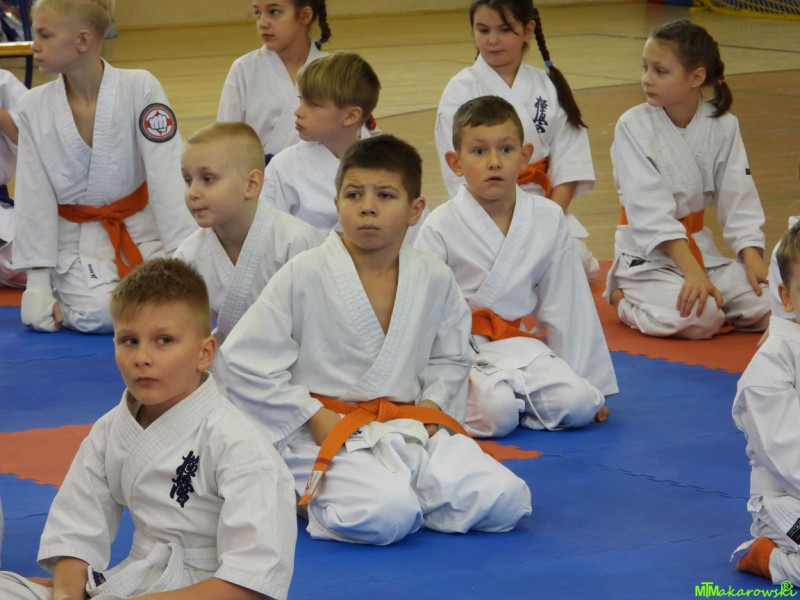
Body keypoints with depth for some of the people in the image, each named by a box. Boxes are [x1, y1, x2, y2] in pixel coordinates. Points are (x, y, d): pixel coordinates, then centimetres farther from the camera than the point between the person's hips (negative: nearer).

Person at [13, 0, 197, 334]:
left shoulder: (140, 89, -12)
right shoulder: (34, 108, -6)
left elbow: (167, 177, -15)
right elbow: (34, 199, -3)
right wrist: (37, 280, -8)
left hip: (141, 230, 0)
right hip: (76, 240, 0)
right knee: (99, 314, -27)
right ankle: (62, 293, 10)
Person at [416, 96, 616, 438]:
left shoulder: (549, 221, 2)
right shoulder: (442, 227, -8)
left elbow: (565, 309, 8)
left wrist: (591, 383, 9)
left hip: (518, 348, 4)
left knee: (578, 405, -20)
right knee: (496, 412, -31)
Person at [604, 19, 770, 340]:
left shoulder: (723, 126, -1)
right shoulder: (634, 126, -13)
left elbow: (739, 199, -1)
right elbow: (650, 211, -20)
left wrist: (753, 259, -17)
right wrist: (692, 271, -29)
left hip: (701, 247, 5)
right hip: (647, 255, -5)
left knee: (764, 307, -14)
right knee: (698, 318, -30)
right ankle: (623, 300, 1)